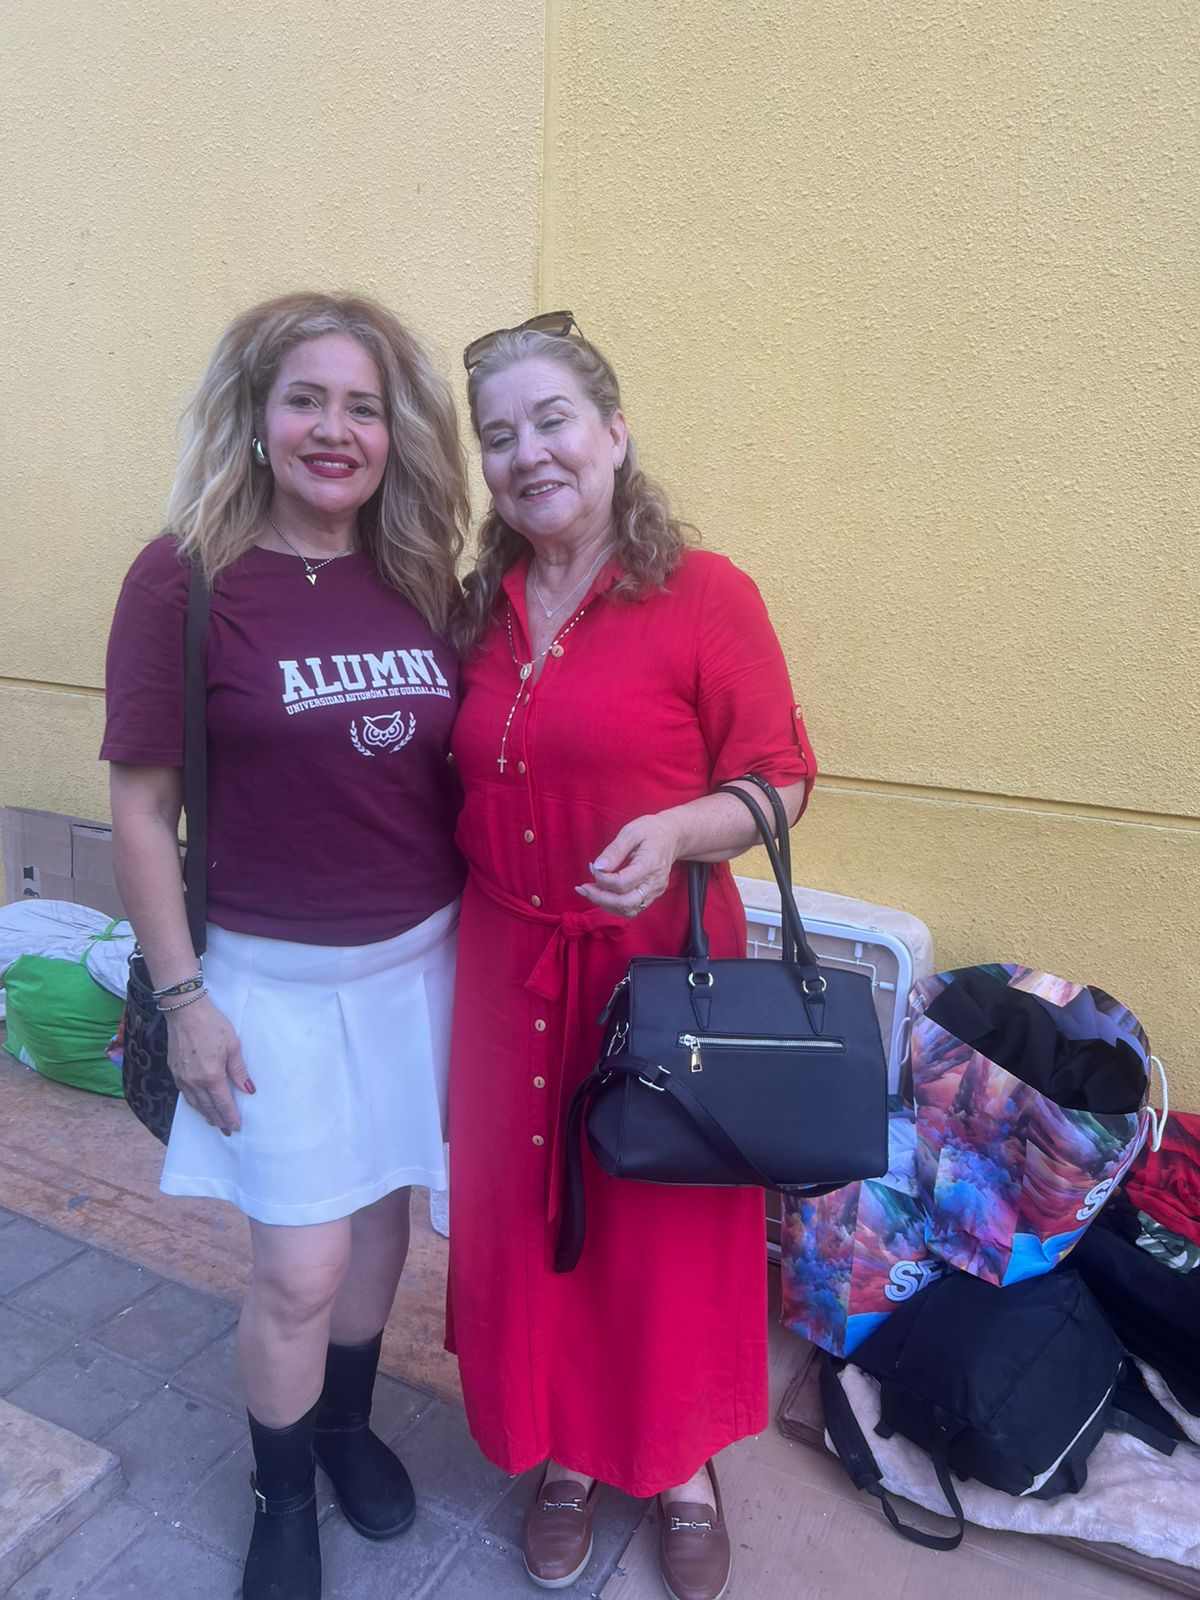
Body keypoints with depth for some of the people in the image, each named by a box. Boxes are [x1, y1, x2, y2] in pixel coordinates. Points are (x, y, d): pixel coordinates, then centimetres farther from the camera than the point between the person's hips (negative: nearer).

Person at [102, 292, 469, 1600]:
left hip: (421, 959, 4)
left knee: (381, 1214, 19)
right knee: (300, 1267, 5)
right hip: (278, 977, -4)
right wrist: (181, 1000, -8)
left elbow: (460, 762, 7)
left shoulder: (420, 575, 0)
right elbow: (142, 807, -8)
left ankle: (347, 1423, 47)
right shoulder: (184, 578, -11)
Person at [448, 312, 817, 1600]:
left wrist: (677, 831, -25)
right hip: (509, 972, 5)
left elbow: (782, 780, -8)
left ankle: (683, 1469, 41)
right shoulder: (482, 611, 6)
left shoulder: (704, 594, -10)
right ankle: (565, 1452, 44)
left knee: (668, 1225, 12)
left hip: (656, 971, -4)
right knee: (528, 1216, 17)